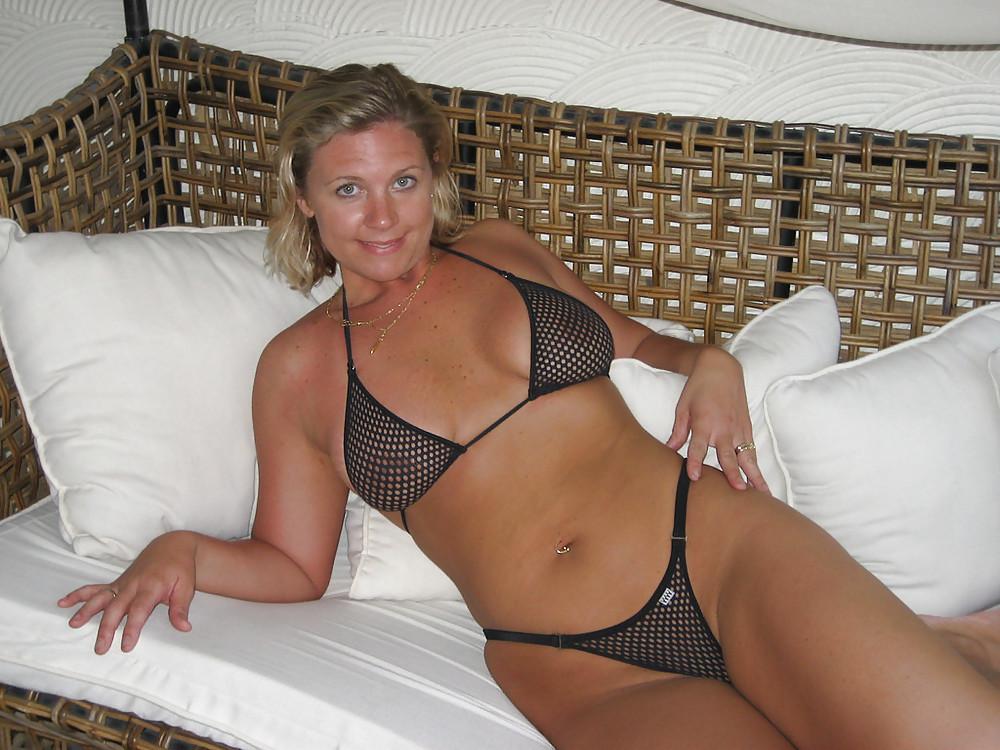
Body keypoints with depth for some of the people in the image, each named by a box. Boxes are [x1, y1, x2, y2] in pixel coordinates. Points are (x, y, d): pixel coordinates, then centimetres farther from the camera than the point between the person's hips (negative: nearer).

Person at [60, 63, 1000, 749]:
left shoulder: (500, 250, 17)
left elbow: (635, 342, 28)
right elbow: (294, 564, 14)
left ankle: (922, 649, 5)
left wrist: (710, 362, 7)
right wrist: (182, 549, -4)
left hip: (714, 545, 1)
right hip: (586, 672, 0)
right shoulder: (299, 368, 12)